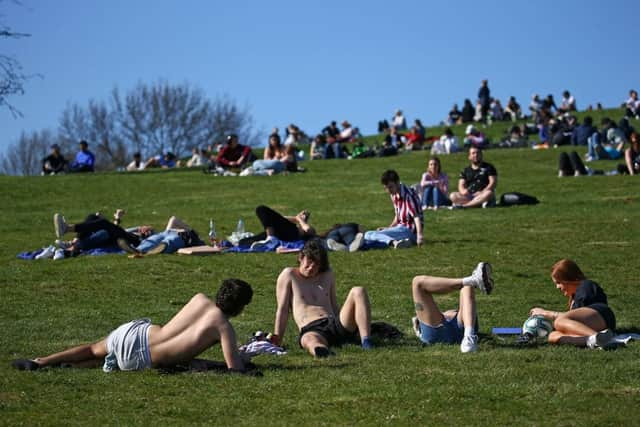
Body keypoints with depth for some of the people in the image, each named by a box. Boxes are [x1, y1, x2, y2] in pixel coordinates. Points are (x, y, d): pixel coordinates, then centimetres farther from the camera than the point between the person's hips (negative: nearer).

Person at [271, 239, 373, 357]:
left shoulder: (328, 275, 25)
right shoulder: (289, 275, 11)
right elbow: (282, 310, 5)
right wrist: (277, 341, -2)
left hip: (335, 325, 5)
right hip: (311, 329, -5)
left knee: (358, 292, -18)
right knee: (310, 340, -44)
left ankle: (366, 342, -38)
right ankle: (323, 352, -83)